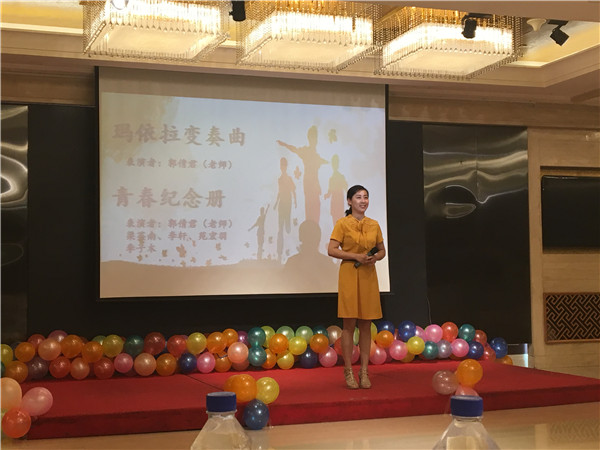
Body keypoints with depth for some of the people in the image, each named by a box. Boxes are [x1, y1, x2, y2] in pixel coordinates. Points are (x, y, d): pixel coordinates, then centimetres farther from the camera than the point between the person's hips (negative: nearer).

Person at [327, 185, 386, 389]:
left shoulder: (374, 225, 10)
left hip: (369, 276, 4)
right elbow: (331, 250, -9)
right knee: (349, 324, -2)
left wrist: (375, 257, -6)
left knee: (366, 325, 6)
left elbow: (382, 250, 16)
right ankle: (348, 372, 5)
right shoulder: (342, 223, -3)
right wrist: (355, 257, -16)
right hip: (349, 275, -4)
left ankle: (364, 371, 13)